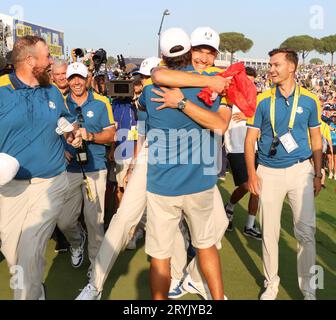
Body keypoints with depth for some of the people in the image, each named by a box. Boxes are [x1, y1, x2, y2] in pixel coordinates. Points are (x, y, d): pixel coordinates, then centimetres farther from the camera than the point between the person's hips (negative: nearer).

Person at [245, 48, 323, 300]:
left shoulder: (309, 100, 2)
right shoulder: (262, 100, -1)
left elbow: (316, 139, 8)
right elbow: (251, 139, 1)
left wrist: (317, 174, 5)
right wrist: (252, 173, -7)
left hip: (301, 170, 0)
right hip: (269, 173, 0)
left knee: (306, 231, 0)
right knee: (270, 232, 8)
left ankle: (308, 287, 17)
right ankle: (271, 283, 24)